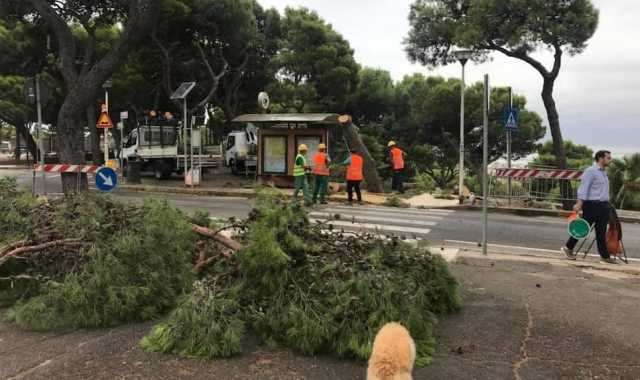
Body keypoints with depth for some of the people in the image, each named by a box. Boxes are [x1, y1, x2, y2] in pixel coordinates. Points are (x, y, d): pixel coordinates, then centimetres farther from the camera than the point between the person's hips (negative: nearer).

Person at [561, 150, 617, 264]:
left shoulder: (603, 172, 18)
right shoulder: (590, 171, -10)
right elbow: (583, 189, -17)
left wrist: (607, 205, 20)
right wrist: (579, 204, -24)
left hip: (603, 206, 8)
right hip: (592, 205, -8)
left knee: (601, 231, 7)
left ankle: (605, 255, 9)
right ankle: (568, 248, 11)